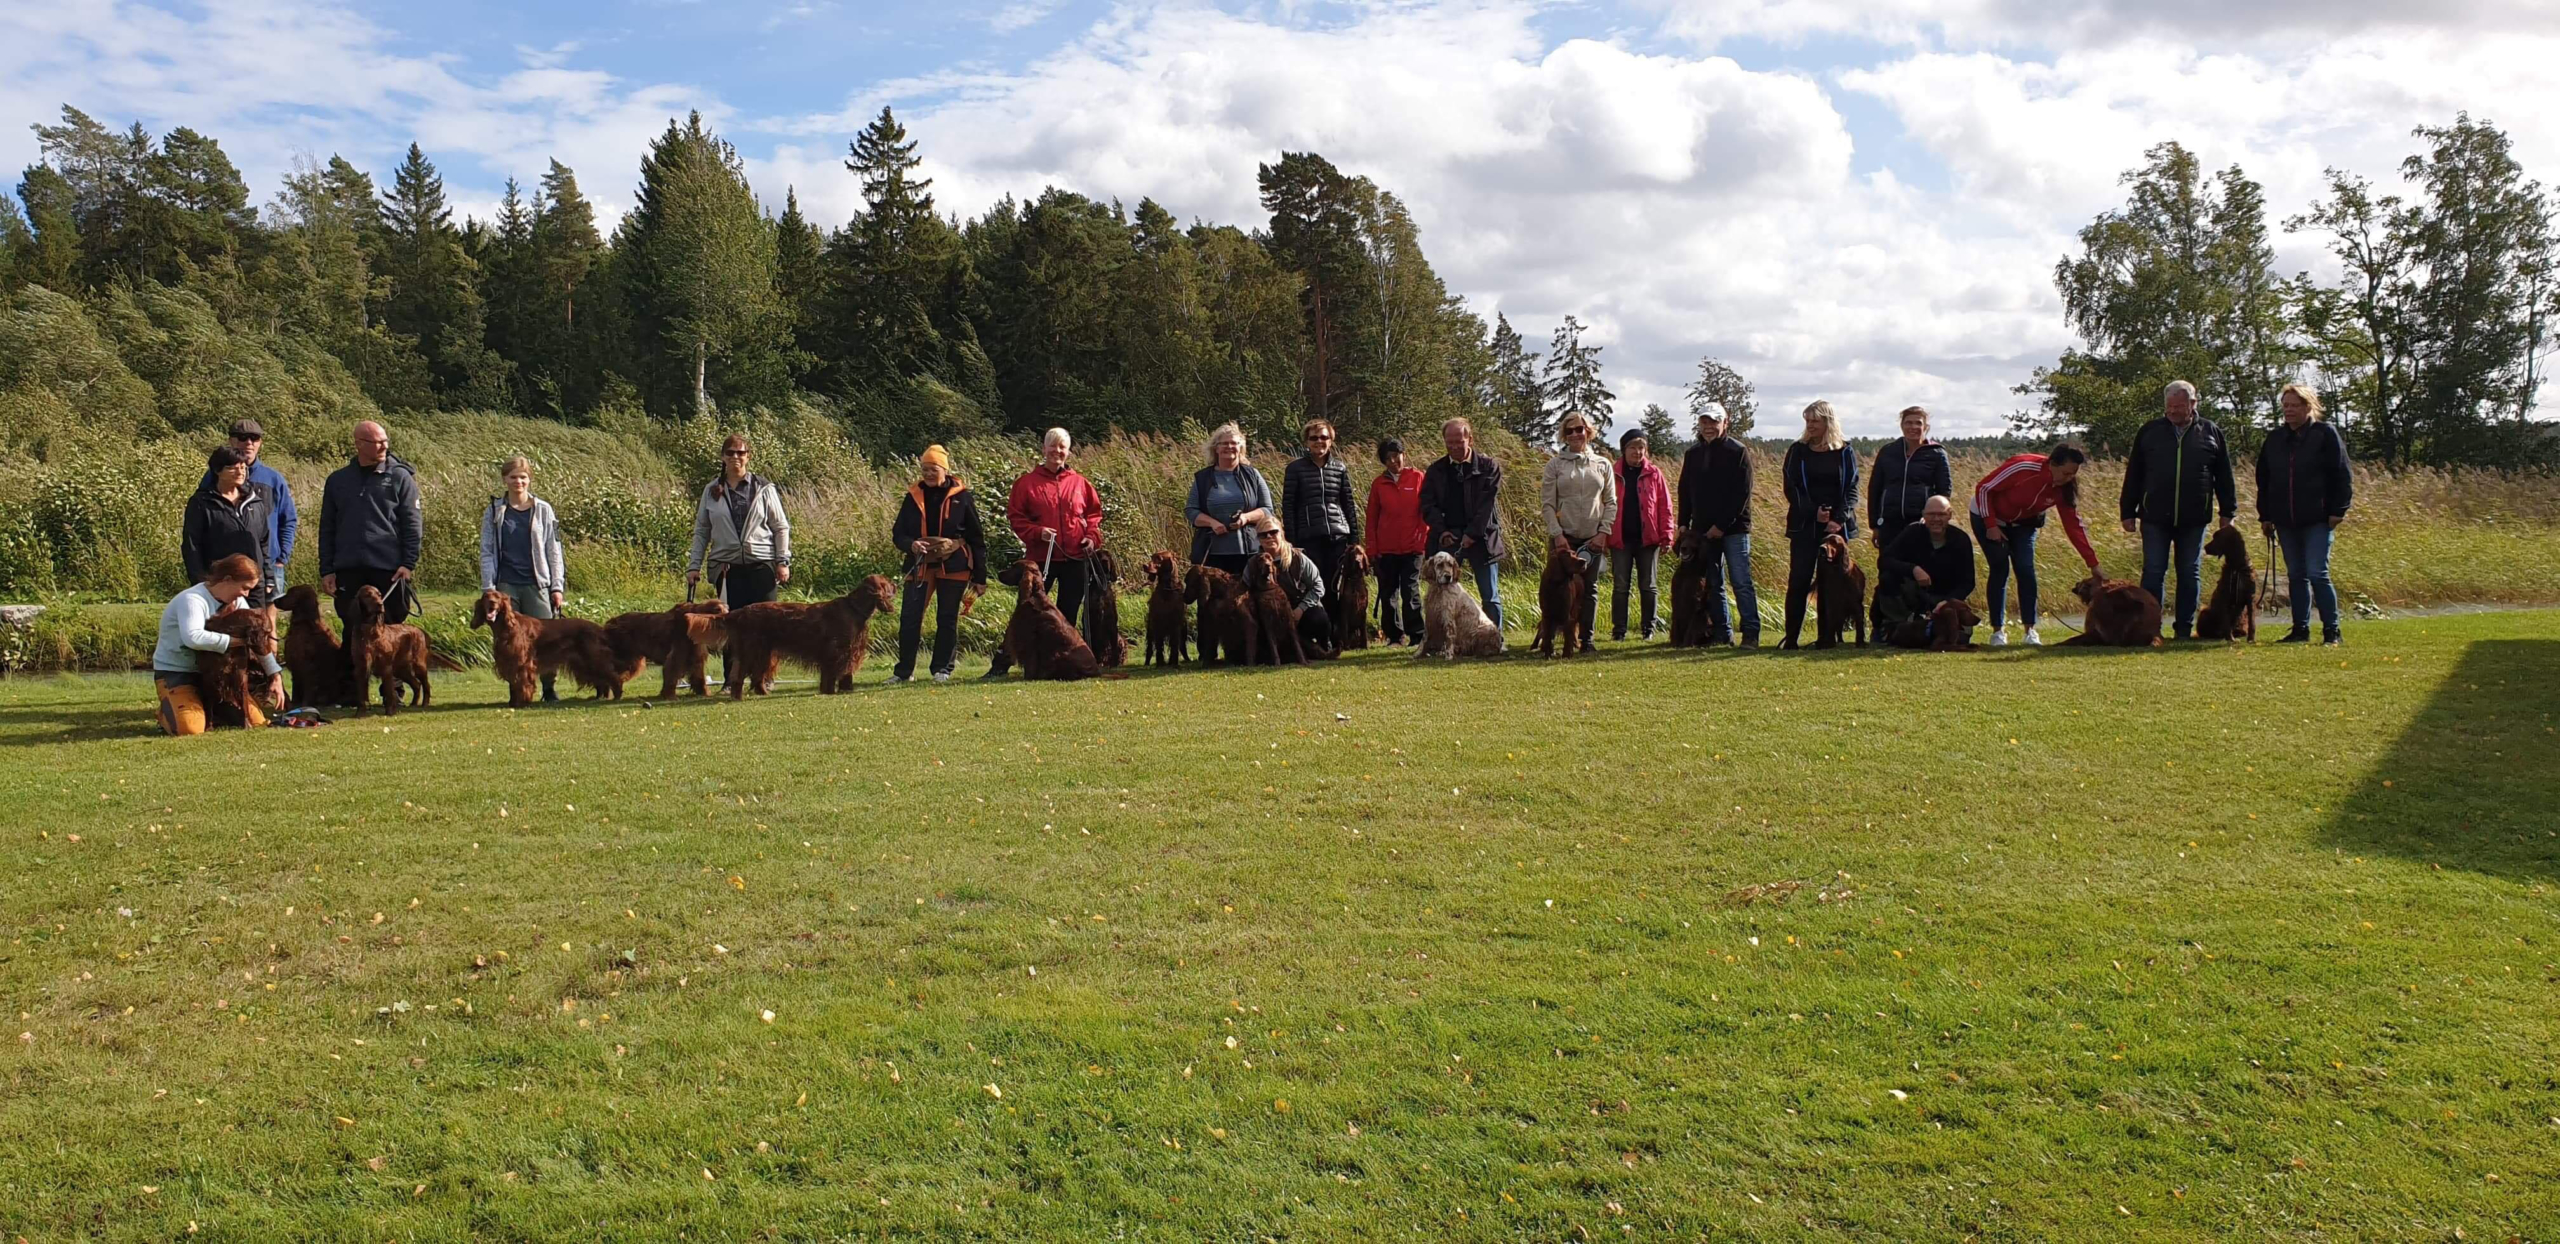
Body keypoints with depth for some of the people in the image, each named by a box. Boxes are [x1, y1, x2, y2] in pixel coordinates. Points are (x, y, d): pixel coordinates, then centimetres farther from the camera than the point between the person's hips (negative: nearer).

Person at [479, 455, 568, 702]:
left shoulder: (543, 510, 6)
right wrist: (488, 587, -2)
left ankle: (549, 688, 6)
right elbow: (487, 552, 7)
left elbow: (553, 550, 7)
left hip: (536, 584, -1)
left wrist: (557, 586, 2)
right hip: (506, 584, 1)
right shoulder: (494, 511, 7)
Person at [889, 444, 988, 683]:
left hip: (953, 567, -2)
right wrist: (910, 544, -18)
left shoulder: (961, 497, -1)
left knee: (947, 619, 5)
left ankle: (943, 669, 15)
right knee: (909, 617, -3)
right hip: (920, 566, 2)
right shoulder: (913, 497, 5)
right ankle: (904, 670, 6)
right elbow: (898, 533, 7)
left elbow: (976, 538, 1)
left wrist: (980, 576, -2)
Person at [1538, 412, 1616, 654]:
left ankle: (1587, 639, 7)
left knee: (1590, 588, 2)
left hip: (1594, 537, 2)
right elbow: (1547, 504, -1)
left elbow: (1611, 502, 8)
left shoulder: (1603, 464, 9)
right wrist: (1557, 534, -10)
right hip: (1564, 536, -2)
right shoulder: (1554, 465, 3)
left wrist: (1604, 532, -3)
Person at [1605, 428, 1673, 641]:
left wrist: (1666, 535, -4)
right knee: (1620, 586, 3)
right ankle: (1618, 629, 8)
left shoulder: (1654, 474, 4)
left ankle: (1649, 629, 14)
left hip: (1647, 538, 0)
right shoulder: (1613, 474, 4)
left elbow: (1664, 506, 2)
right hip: (1620, 539, 0)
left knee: (1648, 586, 7)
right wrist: (1603, 535, -5)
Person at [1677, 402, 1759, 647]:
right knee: (1712, 584, 7)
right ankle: (1722, 631, 13)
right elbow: (1685, 491, 17)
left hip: (1734, 528, -5)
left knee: (1741, 582, -7)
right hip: (1702, 530, 5)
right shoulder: (1692, 454, 12)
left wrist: (1722, 525, -14)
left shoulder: (1738, 451, -5)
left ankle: (1751, 633, -4)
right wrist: (1683, 524, 6)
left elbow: (1742, 493, -10)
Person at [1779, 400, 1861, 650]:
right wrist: (1814, 511, -13)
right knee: (1799, 580, -5)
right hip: (1804, 525, 0)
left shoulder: (1845, 452, 6)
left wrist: (1839, 519, -12)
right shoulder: (1797, 451, 6)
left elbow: (1852, 489, 2)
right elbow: (1790, 487, 0)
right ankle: (1791, 636, -3)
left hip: (1837, 526, 0)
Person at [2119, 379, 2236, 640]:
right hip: (2154, 518, 0)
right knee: (2153, 573, -1)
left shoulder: (2211, 433, 5)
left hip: (2194, 520, 1)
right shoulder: (2149, 432, 5)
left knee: (2190, 575, 6)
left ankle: (2185, 630, 12)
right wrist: (2128, 512, 3)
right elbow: (2133, 475, 7)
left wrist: (2228, 513, 6)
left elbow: (2224, 477, 9)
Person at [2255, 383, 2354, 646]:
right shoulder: (2275, 439, 13)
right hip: (2286, 521, 5)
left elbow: (2341, 475, -4)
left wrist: (2337, 511, -10)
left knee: (2317, 573, -9)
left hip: (2318, 519, -5)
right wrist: (2265, 515, 11)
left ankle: (2331, 630, -4)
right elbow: (2264, 480, 16)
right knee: (2296, 575, 9)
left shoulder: (2326, 434, -1)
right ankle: (2300, 629, 14)